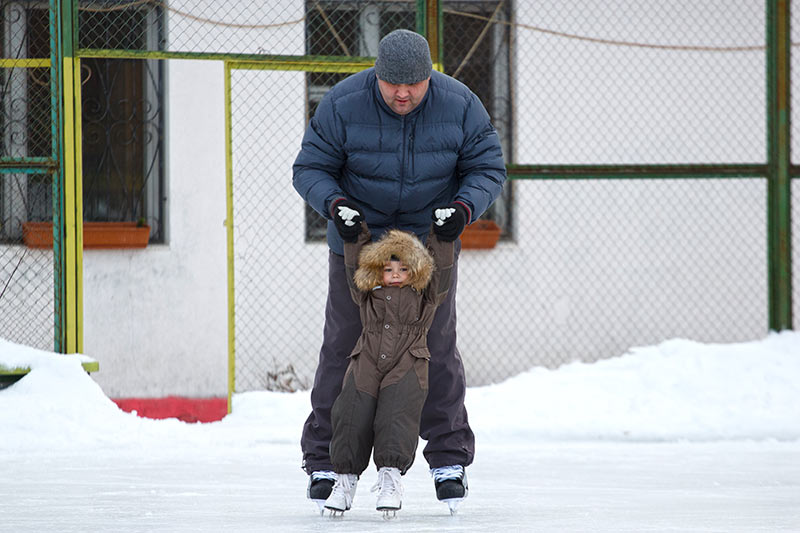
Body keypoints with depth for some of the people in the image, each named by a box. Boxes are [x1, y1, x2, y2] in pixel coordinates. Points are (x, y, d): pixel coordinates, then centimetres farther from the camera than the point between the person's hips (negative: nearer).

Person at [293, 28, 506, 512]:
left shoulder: (460, 105, -14)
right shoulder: (343, 105, -17)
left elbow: (488, 168, -5)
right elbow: (309, 169, -10)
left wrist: (466, 205, -25)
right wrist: (332, 202, -31)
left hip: (430, 243, 1)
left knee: (436, 347, 1)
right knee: (343, 347, -1)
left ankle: (449, 458, 11)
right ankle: (325, 462, 6)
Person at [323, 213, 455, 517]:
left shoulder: (425, 296, 15)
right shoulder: (367, 294, 19)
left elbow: (441, 270, 12)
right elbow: (353, 268, 18)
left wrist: (443, 235, 5)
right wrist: (352, 235, 10)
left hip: (407, 368, -2)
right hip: (366, 363, 2)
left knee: (397, 417, -18)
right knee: (351, 415, -7)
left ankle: (390, 477, -19)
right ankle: (346, 475, 2)